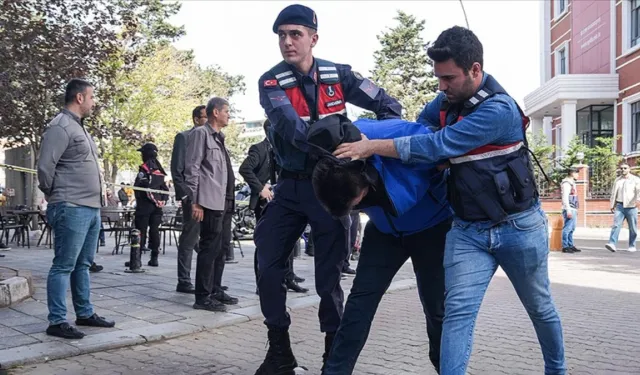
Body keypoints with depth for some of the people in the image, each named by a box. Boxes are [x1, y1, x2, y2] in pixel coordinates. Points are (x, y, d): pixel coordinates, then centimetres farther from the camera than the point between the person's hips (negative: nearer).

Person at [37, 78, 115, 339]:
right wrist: (53, 194, 0)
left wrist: (96, 199, 14)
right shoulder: (60, 127, -11)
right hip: (71, 209, -9)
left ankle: (85, 314, 25)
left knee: (82, 264, 15)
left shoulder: (79, 127, 19)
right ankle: (57, 322, 3)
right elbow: (44, 166, -15)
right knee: (64, 266, -4)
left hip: (91, 207, 10)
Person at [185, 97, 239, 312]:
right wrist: (195, 202, -16)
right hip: (210, 202, -9)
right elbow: (192, 168, -11)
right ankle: (203, 297, -2)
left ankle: (215, 290, 22)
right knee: (209, 248, -8)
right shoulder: (201, 133, -5)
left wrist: (229, 199, 18)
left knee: (220, 248, 13)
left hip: (224, 202, 9)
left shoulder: (218, 137, 21)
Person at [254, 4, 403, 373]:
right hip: (291, 187, 1)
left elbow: (388, 104, 1)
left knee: (329, 276, 3)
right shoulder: (271, 82, -7)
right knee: (269, 267, 1)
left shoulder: (338, 75, -3)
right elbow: (292, 128, -25)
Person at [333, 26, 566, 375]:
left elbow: (438, 147, -29)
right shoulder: (448, 100, 0)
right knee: (458, 312, -10)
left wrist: (373, 146, -26)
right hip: (468, 230, 5)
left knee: (540, 309, 18)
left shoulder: (498, 109, -23)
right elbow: (423, 123, 22)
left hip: (518, 226, -4)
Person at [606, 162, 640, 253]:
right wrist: (612, 205, 15)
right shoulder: (617, 180, 14)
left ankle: (632, 246, 15)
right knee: (616, 225, -11)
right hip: (619, 205, 2)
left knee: (632, 228, 4)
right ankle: (612, 244, -20)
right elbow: (614, 193, 19)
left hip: (631, 206, -2)